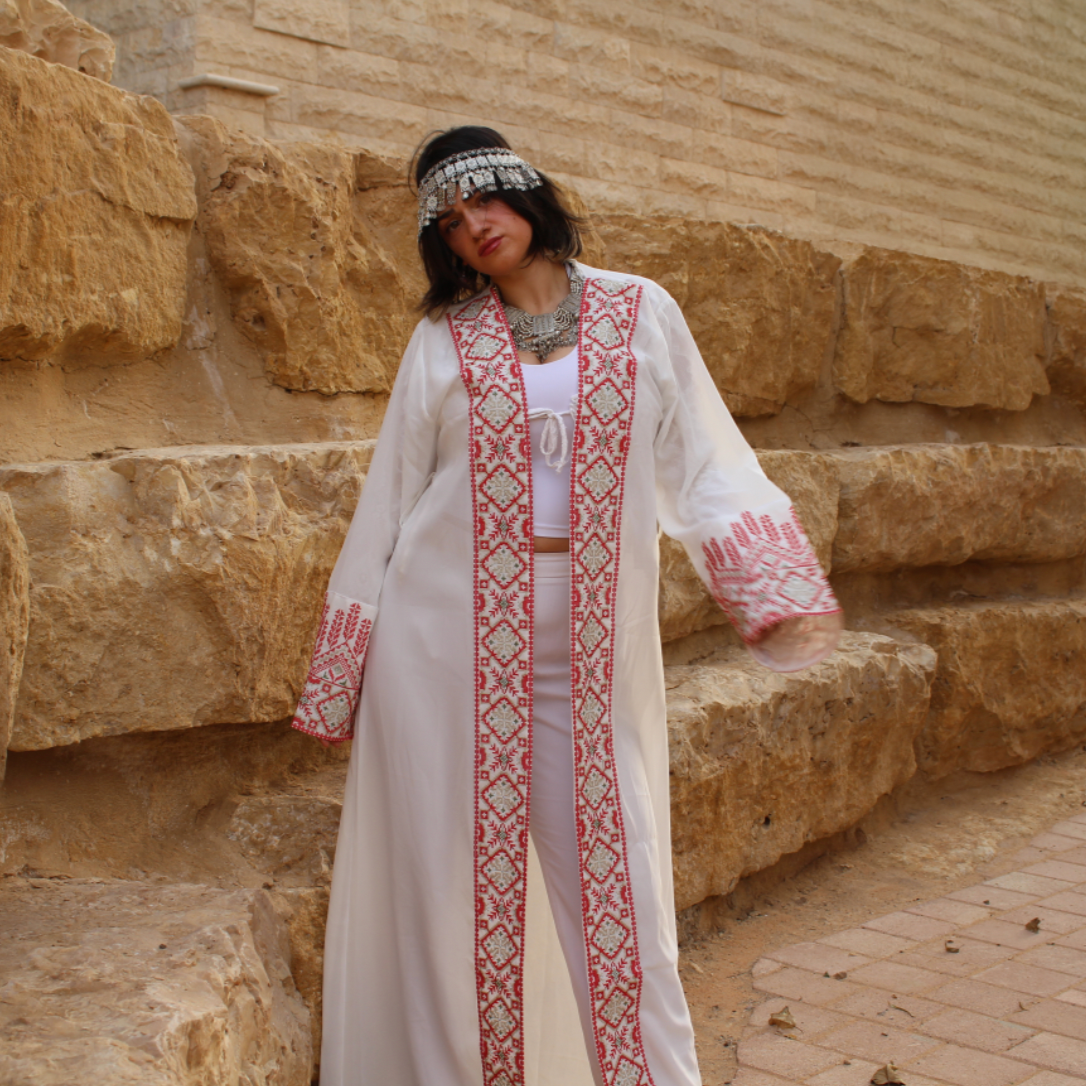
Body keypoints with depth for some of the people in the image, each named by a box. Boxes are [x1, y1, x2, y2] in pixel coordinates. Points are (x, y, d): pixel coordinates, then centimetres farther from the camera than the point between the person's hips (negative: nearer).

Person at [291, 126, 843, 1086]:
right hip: (446, 635, 1)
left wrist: (780, 592, -9)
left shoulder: (642, 313, 6)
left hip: (585, 647, 0)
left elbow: (704, 464, 4)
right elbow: (392, 496, 9)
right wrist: (340, 672, 8)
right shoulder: (443, 338, 6)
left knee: (612, 881, 2)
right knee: (449, 876, 6)